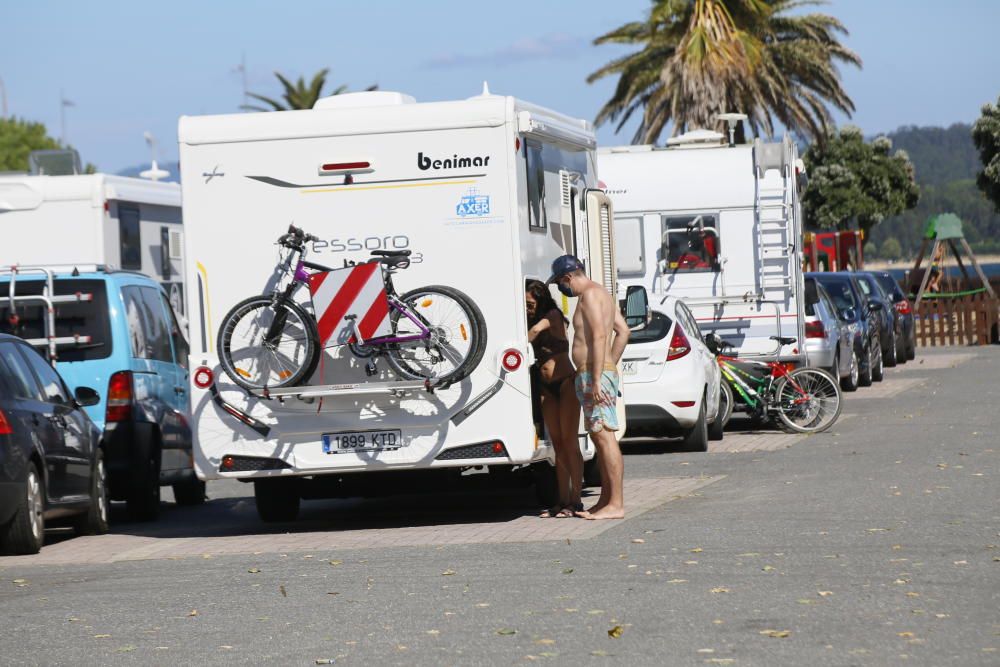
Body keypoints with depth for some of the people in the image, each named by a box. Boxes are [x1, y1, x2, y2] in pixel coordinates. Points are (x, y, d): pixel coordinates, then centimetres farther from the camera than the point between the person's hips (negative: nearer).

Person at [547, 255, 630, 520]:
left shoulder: (590, 294, -10)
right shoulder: (600, 293, 21)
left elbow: (599, 335, -20)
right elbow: (623, 331, 24)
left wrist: (596, 379, -24)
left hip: (594, 373, -11)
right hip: (602, 372, 11)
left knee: (604, 436, -12)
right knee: (599, 437, 13)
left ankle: (616, 505, -15)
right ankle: (605, 500, 18)